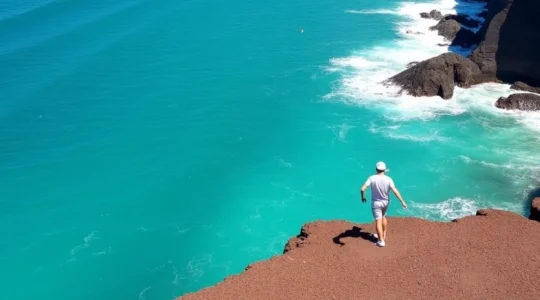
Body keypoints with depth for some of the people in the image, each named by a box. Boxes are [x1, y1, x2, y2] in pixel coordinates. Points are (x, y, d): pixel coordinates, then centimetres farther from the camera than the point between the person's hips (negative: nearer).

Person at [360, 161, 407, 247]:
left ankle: (381, 241, -2)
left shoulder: (372, 178, -17)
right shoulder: (388, 179, -15)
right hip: (385, 202, 3)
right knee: (383, 217, 27)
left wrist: (362, 197, -2)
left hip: (376, 202, -3)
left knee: (378, 221, 0)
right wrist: (402, 201, -16)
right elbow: (395, 191, -22)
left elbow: (363, 189, -21)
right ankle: (383, 235, 37)